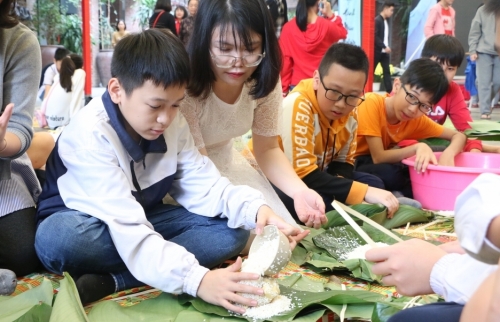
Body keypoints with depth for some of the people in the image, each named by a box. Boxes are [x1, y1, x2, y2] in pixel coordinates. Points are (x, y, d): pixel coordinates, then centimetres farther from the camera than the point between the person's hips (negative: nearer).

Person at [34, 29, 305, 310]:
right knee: (59, 238, -41)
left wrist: (254, 208, -32)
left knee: (232, 231, -15)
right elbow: (126, 228, -39)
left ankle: (110, 282, -25)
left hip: (142, 217, 6)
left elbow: (203, 186, -12)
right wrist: (196, 279, -49)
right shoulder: (91, 134, -29)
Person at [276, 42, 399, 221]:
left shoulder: (349, 112, -7)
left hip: (312, 177, 8)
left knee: (373, 183, -2)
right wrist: (364, 192, -35)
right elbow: (302, 172, -33)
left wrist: (338, 186, -22)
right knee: (322, 200, -35)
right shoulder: (297, 106, -30)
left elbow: (343, 161, 3)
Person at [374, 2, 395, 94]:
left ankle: (390, 91, 0)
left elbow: (386, 36, 15)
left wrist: (387, 47, 4)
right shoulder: (377, 20, -11)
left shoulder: (386, 21, 14)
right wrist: (385, 47, -21)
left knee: (387, 71, 2)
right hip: (377, 51, -8)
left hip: (385, 51, 8)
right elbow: (375, 36, -19)